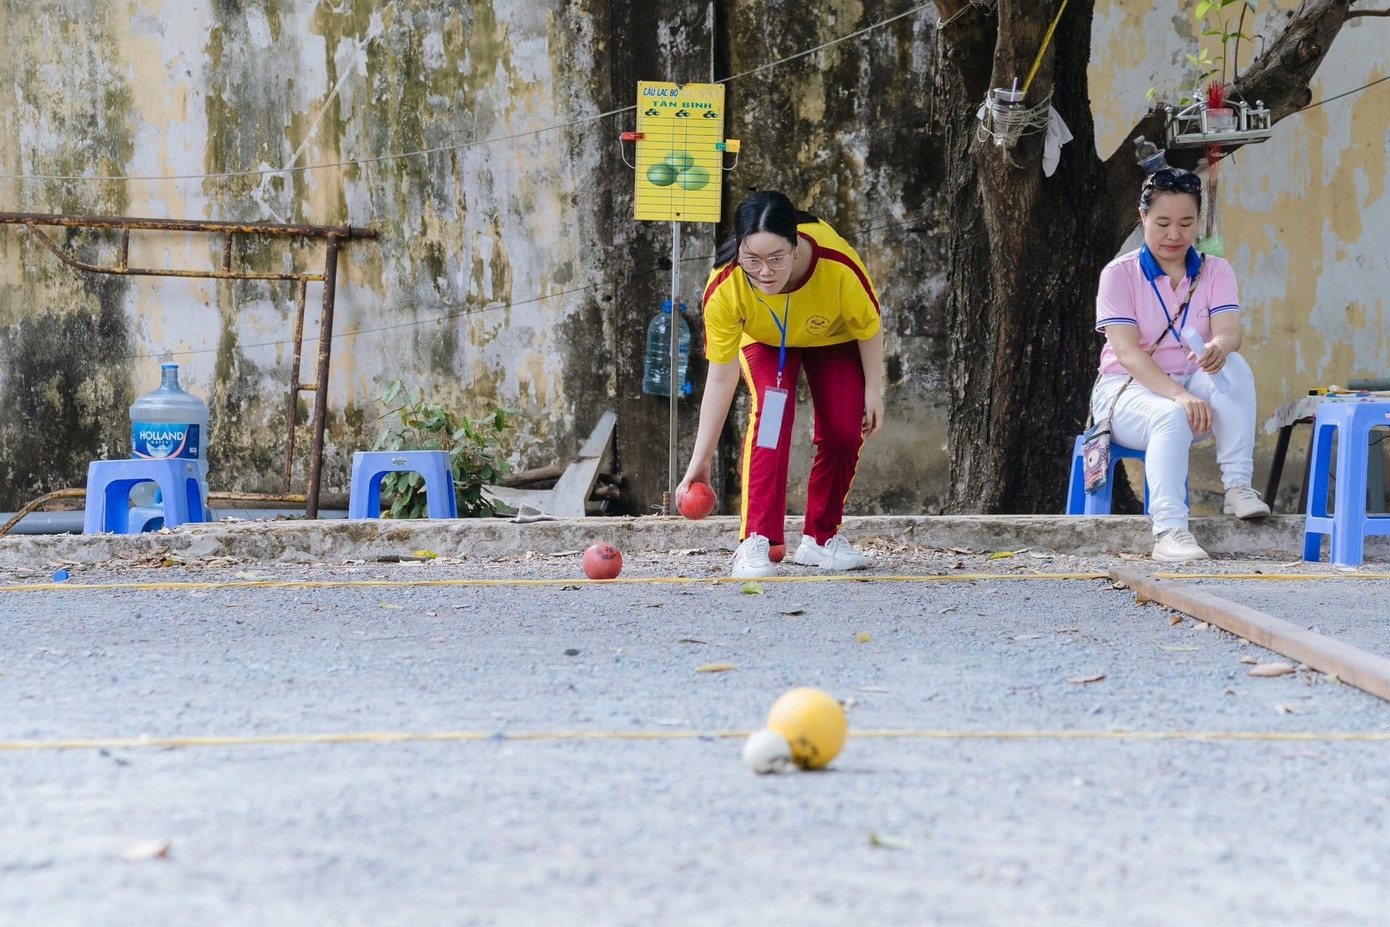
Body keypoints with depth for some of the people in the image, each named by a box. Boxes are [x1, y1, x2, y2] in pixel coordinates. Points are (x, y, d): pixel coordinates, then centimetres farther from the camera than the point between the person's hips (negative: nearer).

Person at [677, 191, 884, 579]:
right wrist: (700, 459, -31)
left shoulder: (839, 266, -42)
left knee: (844, 431, -9)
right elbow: (721, 377, -30)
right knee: (772, 410, -26)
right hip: (764, 341, -1)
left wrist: (873, 390, -12)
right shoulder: (724, 288, -39)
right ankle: (755, 542, -27)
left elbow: (869, 327, -19)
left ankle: (820, 538, 13)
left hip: (834, 339, 1)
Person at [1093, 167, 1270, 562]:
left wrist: (1218, 347, -41)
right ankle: (1169, 533, -49)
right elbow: (1128, 352, -17)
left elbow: (1229, 331, -14)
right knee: (1171, 418, -37)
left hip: (1192, 386, 3)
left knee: (1234, 367, -29)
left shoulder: (1216, 271, 5)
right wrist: (1179, 396, -33)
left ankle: (1237, 486, -29)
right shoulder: (1119, 274, -4)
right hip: (1128, 390, -3)